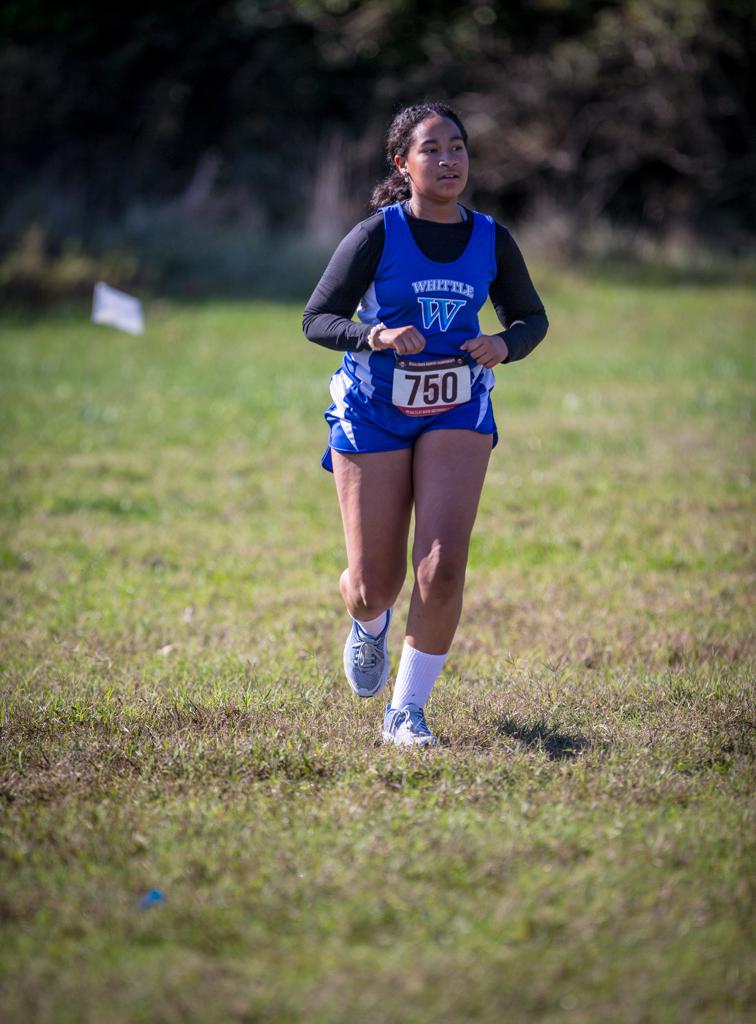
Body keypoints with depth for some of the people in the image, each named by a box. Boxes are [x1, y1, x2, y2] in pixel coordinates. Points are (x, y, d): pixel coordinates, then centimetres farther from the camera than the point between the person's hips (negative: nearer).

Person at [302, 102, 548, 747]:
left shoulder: (491, 240, -2)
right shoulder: (376, 235, -11)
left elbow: (532, 318, 11)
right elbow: (317, 319, -9)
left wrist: (504, 345, -12)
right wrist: (376, 336, -28)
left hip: (457, 412, 2)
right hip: (373, 412, -2)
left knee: (443, 567, -16)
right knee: (374, 589, 2)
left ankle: (406, 713, -1)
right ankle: (371, 625, 43)